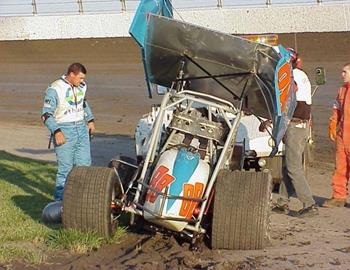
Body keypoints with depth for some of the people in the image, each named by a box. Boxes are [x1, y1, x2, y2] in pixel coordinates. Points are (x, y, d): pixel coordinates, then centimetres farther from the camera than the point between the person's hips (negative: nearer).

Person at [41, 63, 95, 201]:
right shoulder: (55, 89, -13)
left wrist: (90, 120, 17)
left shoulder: (81, 86, 8)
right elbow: (46, 114, -13)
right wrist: (56, 131, -21)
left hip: (82, 129, 6)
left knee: (84, 164, 7)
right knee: (65, 168, -4)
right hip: (64, 132, -6)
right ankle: (60, 201, 7)